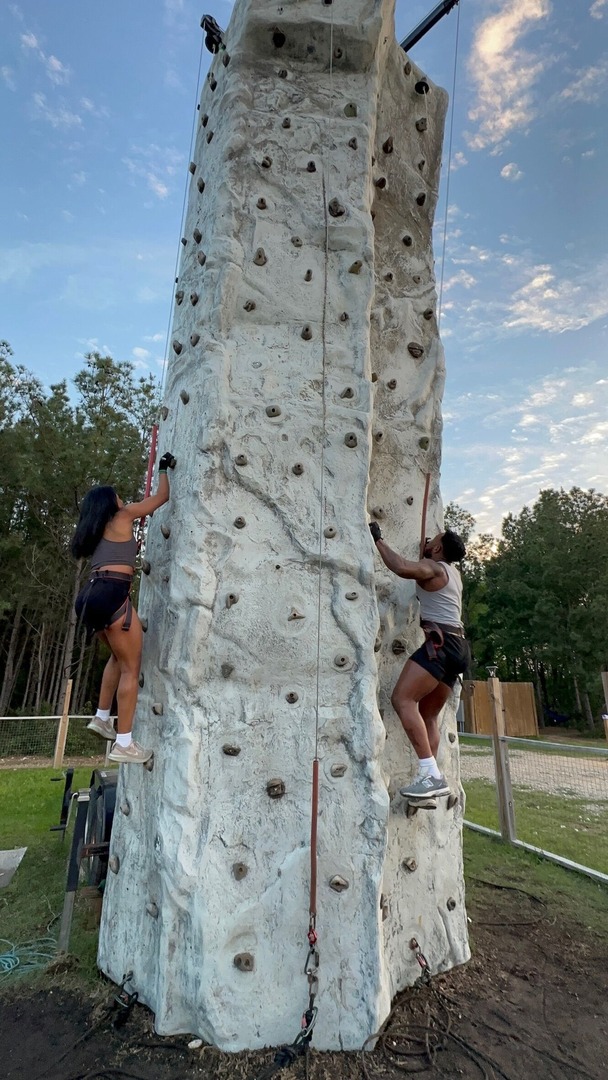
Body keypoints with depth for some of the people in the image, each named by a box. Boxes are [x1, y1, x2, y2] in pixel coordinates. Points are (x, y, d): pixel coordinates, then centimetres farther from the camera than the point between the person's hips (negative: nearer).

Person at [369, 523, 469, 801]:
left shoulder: (432, 566, -5)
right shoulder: (451, 572, 22)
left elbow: (401, 568, -26)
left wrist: (377, 539, -15)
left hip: (441, 643, -10)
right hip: (456, 646, 10)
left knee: (402, 699, -18)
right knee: (428, 715, 12)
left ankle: (431, 775, -22)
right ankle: (433, 778, 10)